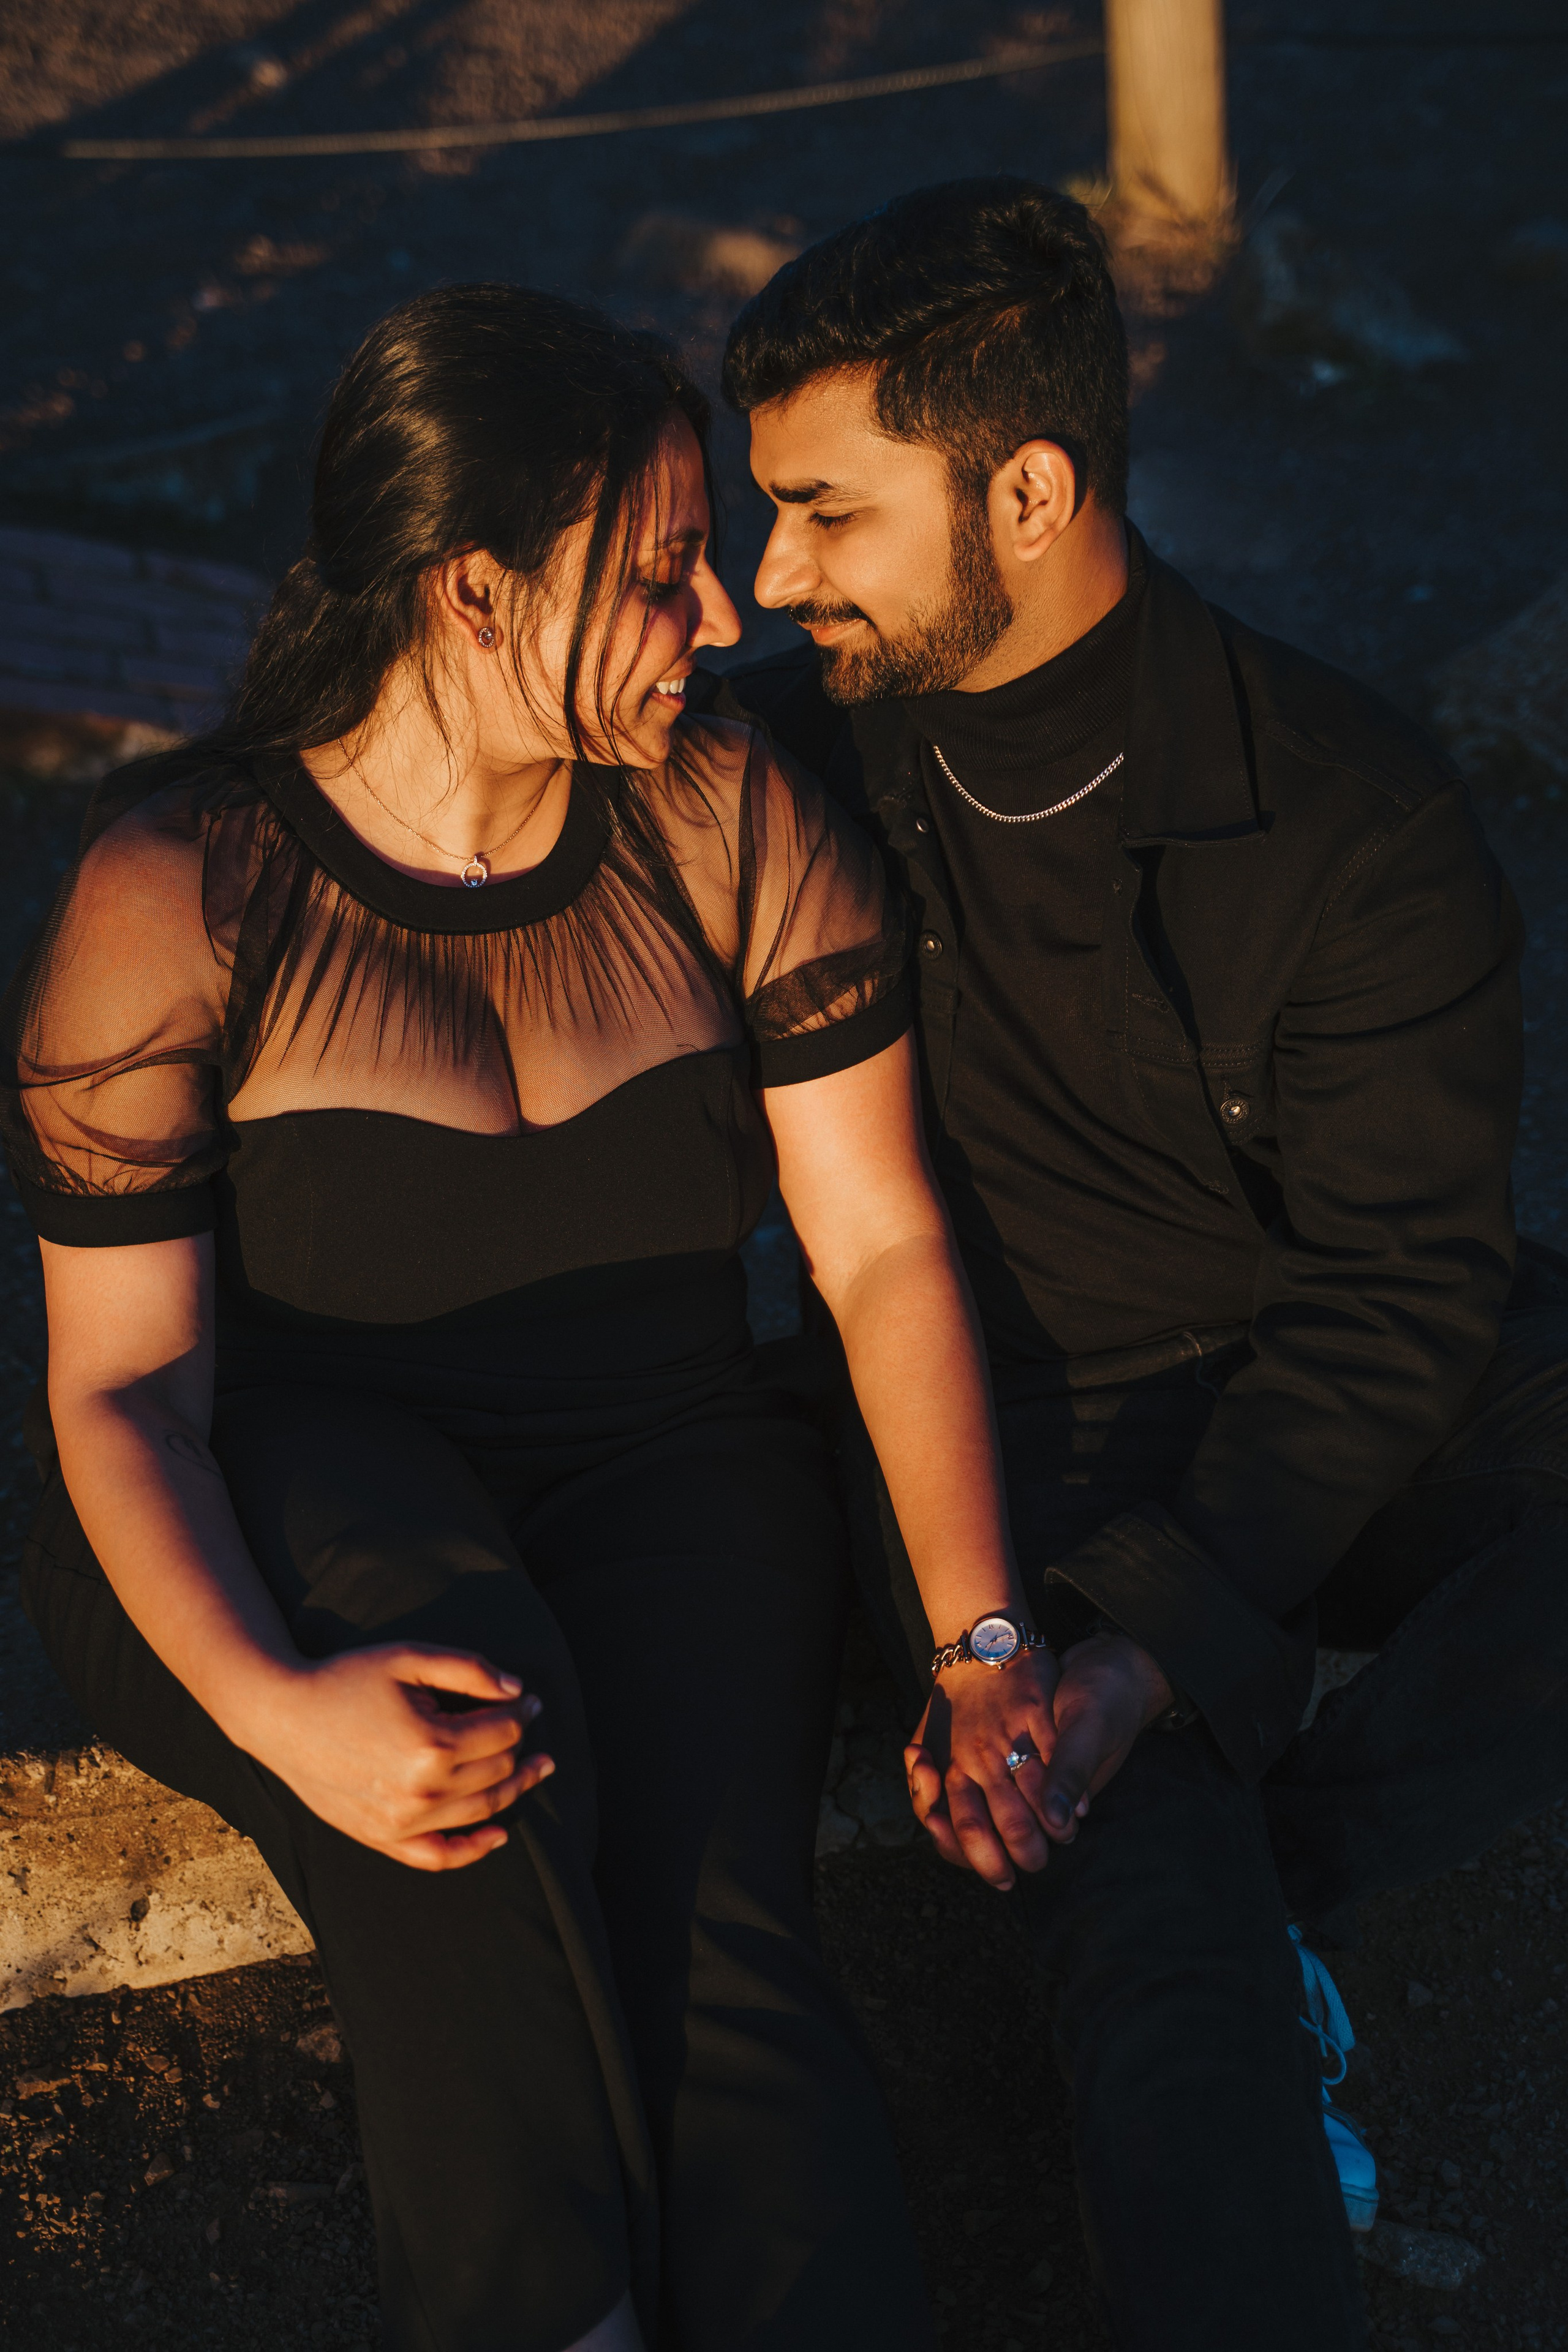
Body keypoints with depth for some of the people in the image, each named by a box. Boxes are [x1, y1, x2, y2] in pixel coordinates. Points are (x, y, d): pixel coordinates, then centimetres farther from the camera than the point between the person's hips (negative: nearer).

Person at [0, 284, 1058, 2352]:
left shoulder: (738, 823, -1)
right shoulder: (175, 887, -9)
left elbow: (886, 1247, -1)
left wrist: (984, 1641, -12)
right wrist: (269, 1706, -29)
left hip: (661, 1473, 2)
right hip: (288, 1500, -1)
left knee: (699, 1926, -28)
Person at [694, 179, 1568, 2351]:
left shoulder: (1358, 818, -14)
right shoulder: (793, 757, -6)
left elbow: (1393, 1279, -13)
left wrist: (1170, 1643, -26)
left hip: (1333, 1396, 1)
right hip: (987, 1421, -1)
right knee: (1176, 1995, -24)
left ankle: (1264, 1870, -7)